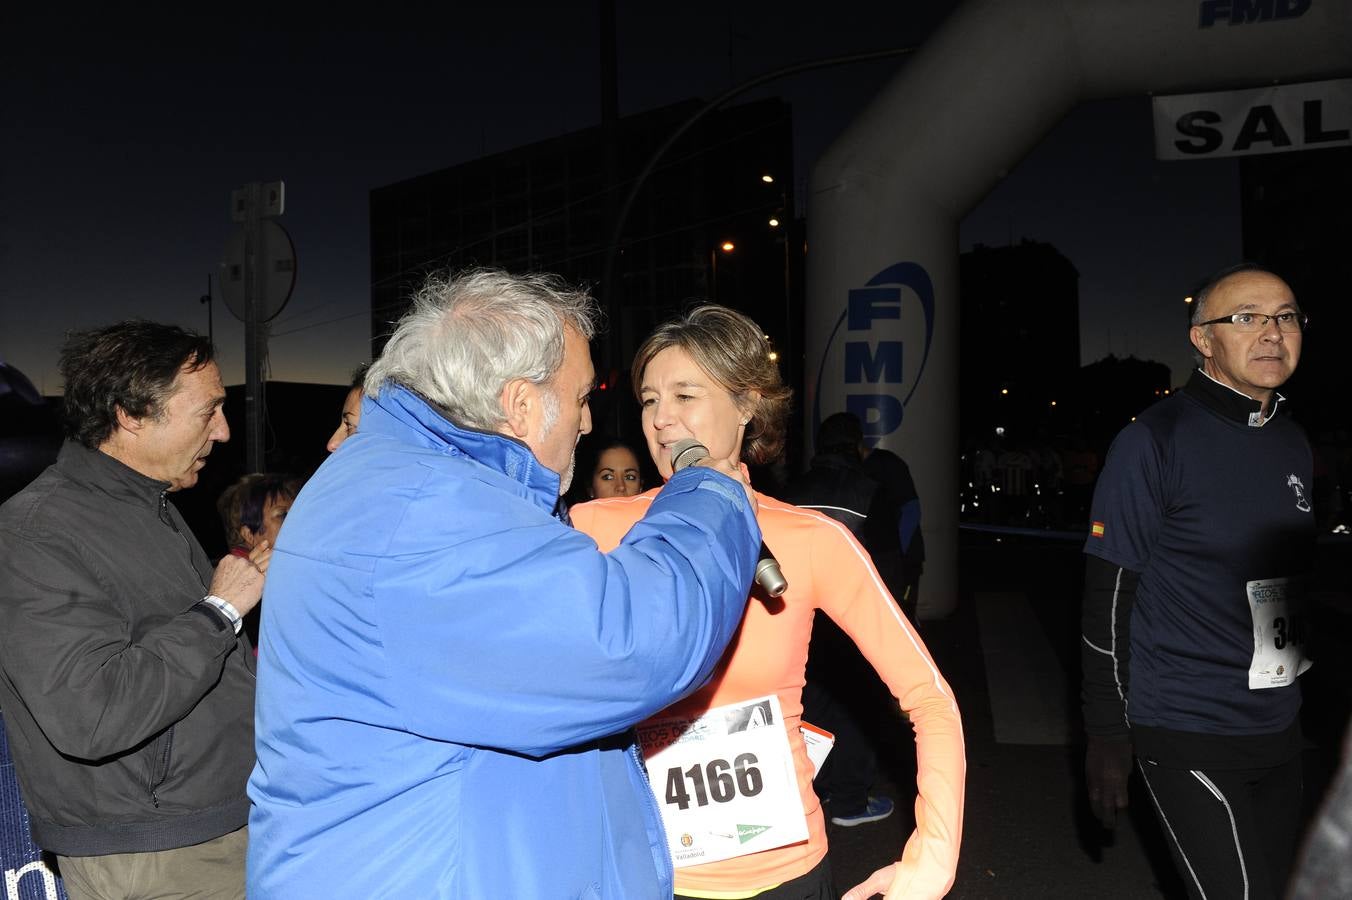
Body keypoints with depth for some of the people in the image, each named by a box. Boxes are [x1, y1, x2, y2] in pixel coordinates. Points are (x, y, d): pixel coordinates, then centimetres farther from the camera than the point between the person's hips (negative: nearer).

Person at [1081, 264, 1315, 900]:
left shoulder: (1294, 443, 7)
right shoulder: (1154, 441, -14)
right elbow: (1106, 596, -14)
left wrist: (1306, 703, 19)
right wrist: (1106, 738, -13)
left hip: (1279, 727, 7)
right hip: (1187, 734, -7)